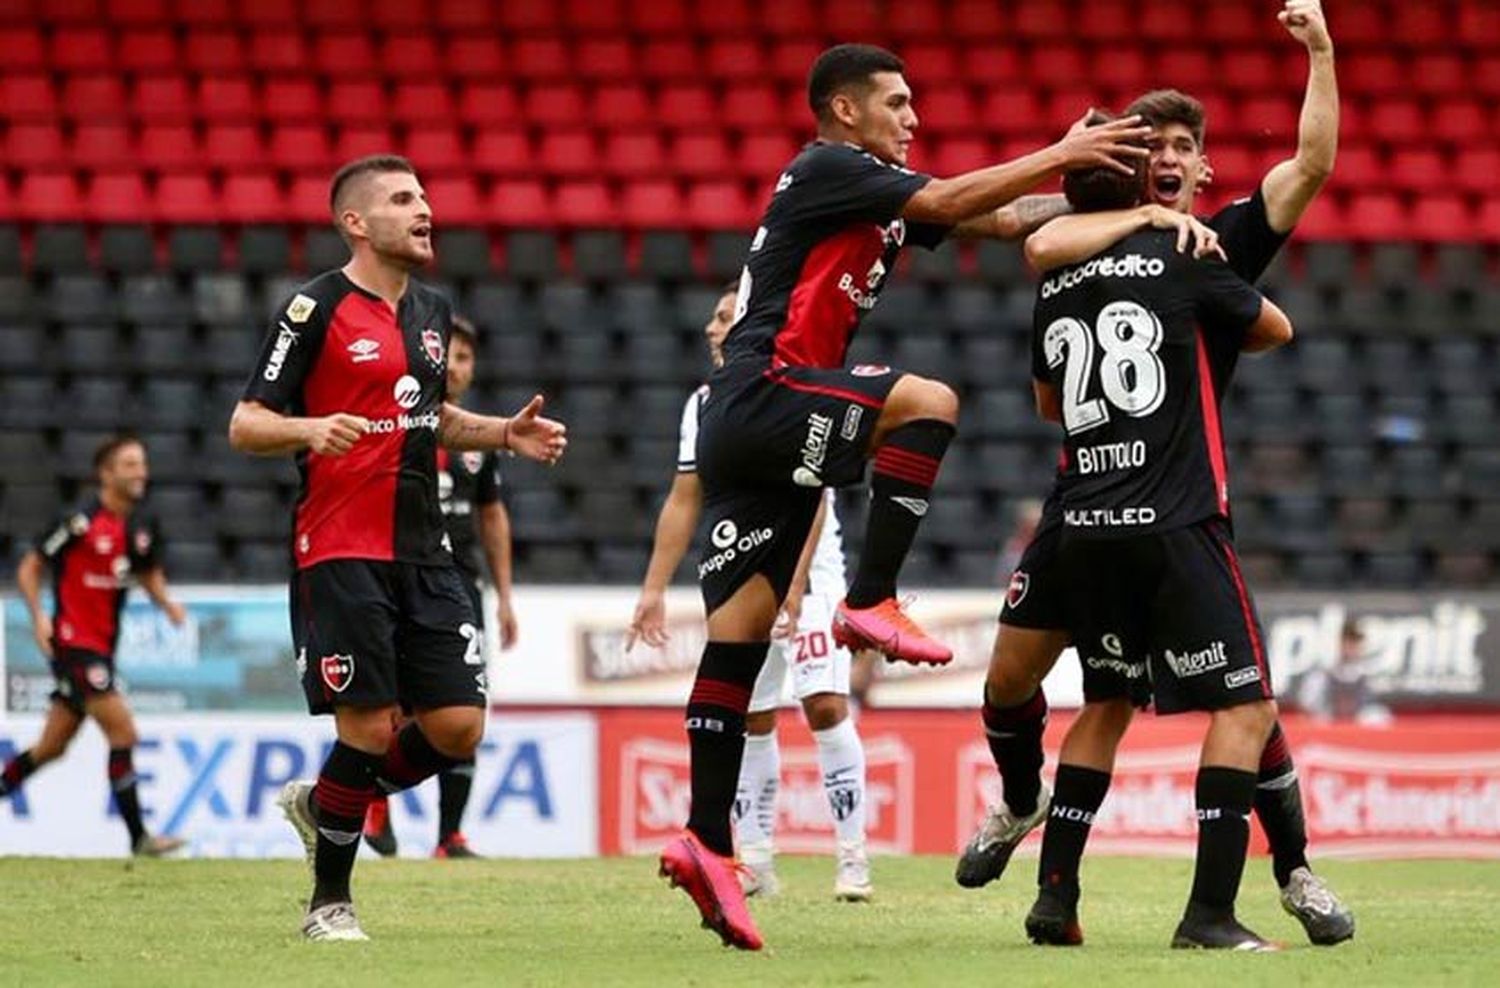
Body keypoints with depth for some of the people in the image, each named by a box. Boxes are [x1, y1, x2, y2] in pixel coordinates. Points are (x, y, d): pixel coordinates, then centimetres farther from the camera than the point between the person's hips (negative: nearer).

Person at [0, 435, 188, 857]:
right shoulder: (80, 521, -13)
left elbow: (149, 573, 24)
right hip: (73, 643, -8)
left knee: (52, 747, 11)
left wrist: (166, 601, 3)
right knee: (123, 732, -14)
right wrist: (39, 616, -20)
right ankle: (139, 837, -11)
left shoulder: (143, 526, 7)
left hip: (102, 646, 8)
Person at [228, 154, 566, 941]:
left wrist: (506, 434, 12)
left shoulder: (431, 312, 14)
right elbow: (245, 425, -8)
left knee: (458, 726, -1)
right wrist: (309, 429, -28)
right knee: (370, 724, -11)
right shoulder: (316, 309, -7)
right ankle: (329, 902, 7)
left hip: (423, 553, 7)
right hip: (340, 555, -7)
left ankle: (321, 803, 23)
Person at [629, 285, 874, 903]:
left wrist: (793, 585, -27)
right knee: (751, 719, 6)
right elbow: (684, 502, 13)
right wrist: (654, 589, 10)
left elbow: (811, 499, -18)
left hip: (807, 572, -6)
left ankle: (853, 857, -12)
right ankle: (755, 863, 11)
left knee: (825, 706, -16)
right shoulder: (704, 405, 8)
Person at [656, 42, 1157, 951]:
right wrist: (1061, 155, -9)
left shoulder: (878, 191, 21)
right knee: (928, 402, -25)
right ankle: (873, 602, -22)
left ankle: (708, 841, -2)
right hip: (764, 392, -9)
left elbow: (998, 221, 17)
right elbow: (953, 203, -14)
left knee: (740, 633, 2)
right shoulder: (828, 170, -5)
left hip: (751, 432, 9)